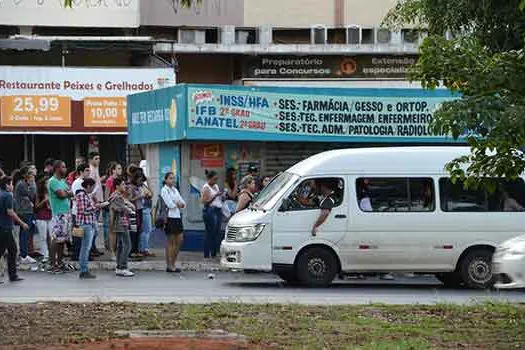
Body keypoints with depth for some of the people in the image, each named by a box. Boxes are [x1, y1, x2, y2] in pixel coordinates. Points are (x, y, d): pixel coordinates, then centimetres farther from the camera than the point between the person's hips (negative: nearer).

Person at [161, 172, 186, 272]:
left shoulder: (175, 190, 17)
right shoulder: (164, 190, -6)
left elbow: (183, 204, 13)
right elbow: (170, 205, -16)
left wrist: (179, 203, -8)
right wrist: (178, 204, 1)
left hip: (177, 216, 8)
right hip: (170, 217, -8)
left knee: (179, 240, 6)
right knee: (170, 241, -4)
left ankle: (173, 263, 15)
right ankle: (169, 266, 0)